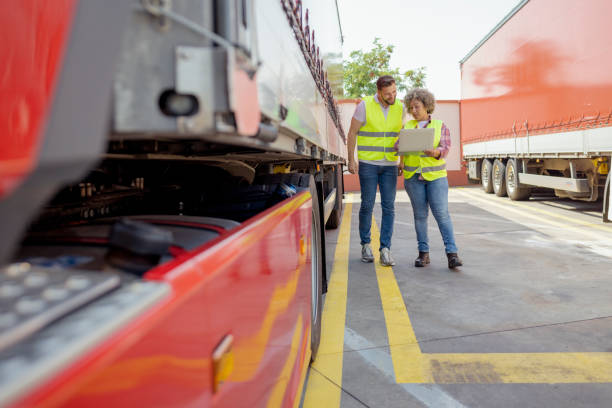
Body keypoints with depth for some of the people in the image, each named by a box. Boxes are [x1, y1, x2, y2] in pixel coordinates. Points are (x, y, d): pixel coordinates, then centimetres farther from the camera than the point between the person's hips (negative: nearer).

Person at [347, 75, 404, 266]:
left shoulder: (400, 107, 4)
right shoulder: (365, 105, -7)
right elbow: (352, 132, -2)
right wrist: (351, 160, -4)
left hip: (390, 164, 3)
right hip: (368, 163, -3)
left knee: (389, 206, -3)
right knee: (367, 205, 2)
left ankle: (385, 249, 1)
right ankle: (365, 245, 18)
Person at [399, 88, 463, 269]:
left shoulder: (440, 126, 5)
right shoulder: (407, 127, 10)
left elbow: (445, 149, -5)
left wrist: (434, 152, -27)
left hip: (435, 175, -1)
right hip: (413, 176, 2)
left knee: (442, 214, -8)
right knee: (420, 214, 4)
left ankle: (452, 253, -8)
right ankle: (423, 253, 11)